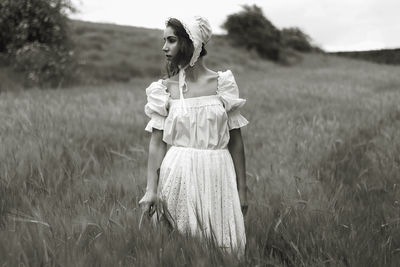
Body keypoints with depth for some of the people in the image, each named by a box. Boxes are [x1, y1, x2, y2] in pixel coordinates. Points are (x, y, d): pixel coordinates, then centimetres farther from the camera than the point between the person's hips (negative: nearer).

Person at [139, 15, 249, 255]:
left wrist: (242, 189, 3)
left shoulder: (222, 83, 0)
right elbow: (157, 143, -2)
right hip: (179, 176, 0)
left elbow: (235, 140, 2)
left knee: (223, 248, 6)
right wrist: (151, 189, -10)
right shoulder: (164, 89, 0)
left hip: (217, 176, 0)